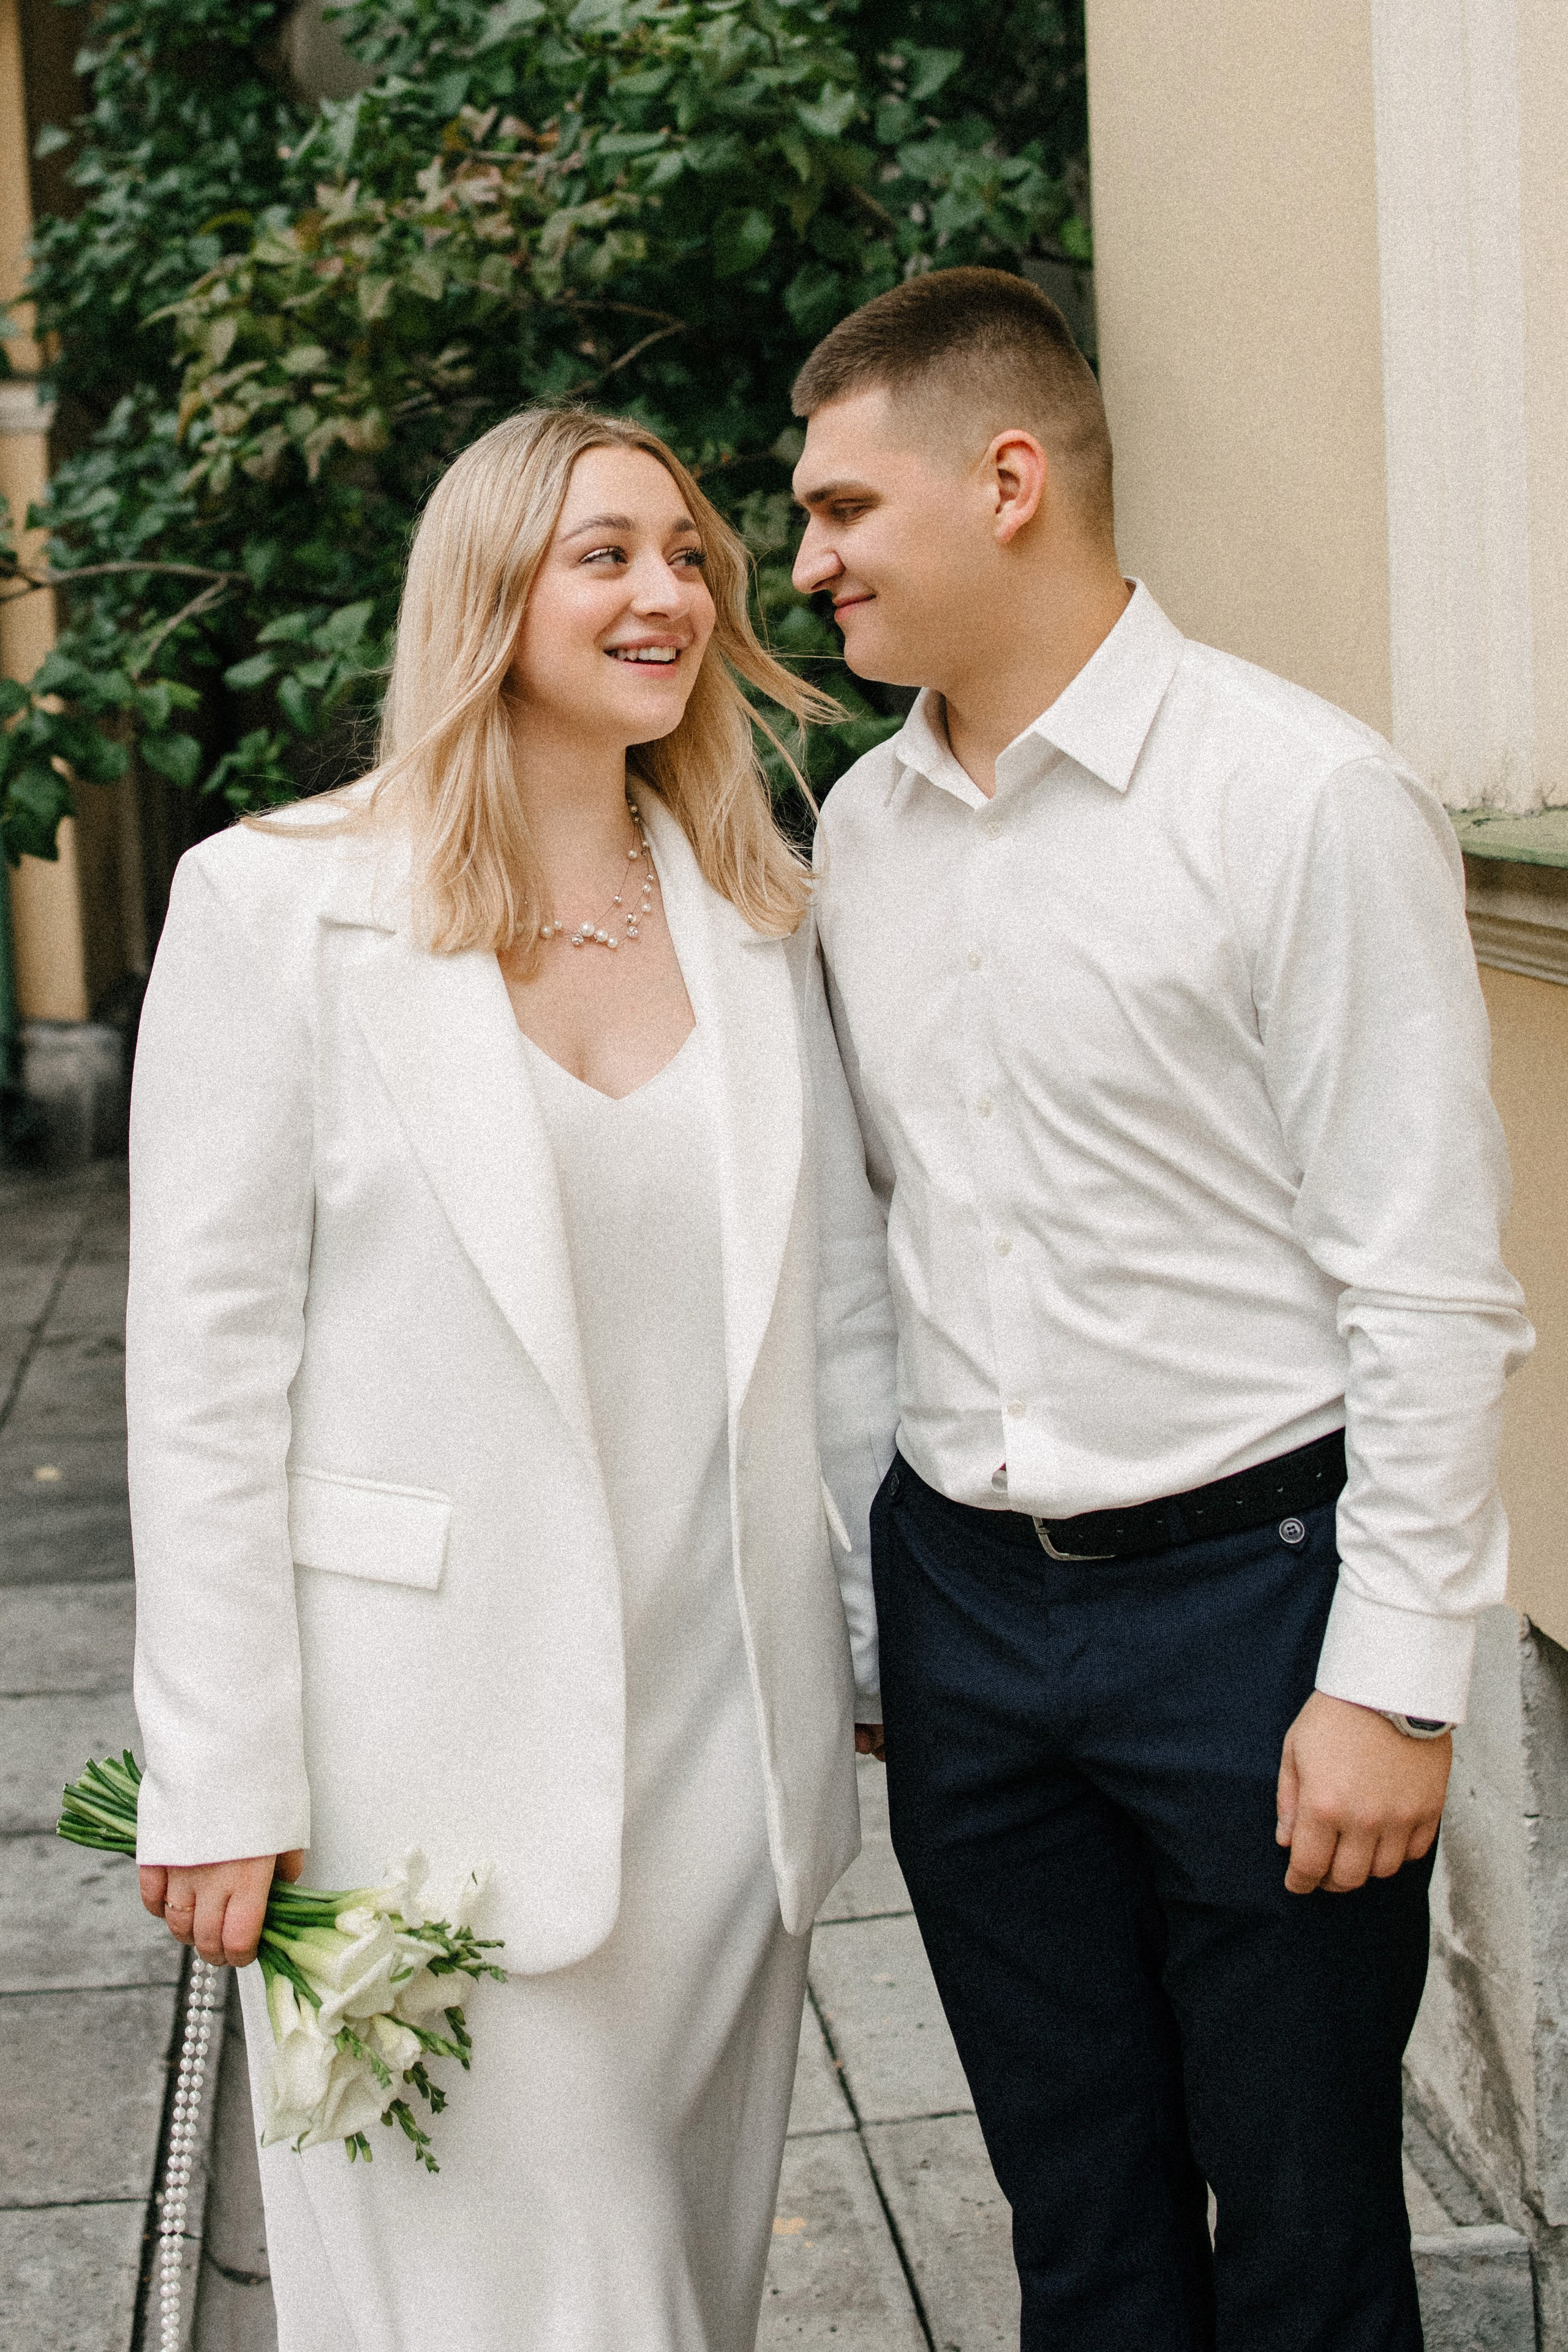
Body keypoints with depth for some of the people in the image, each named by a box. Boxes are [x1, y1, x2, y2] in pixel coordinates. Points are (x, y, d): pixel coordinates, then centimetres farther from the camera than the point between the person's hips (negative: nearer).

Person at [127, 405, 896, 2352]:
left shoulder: (753, 908, 7)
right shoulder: (281, 902, -8)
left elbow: (837, 1296, 12)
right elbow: (206, 1359, -8)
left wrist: (909, 1643, 12)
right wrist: (221, 1784, -10)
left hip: (727, 1722, 5)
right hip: (439, 1741, -4)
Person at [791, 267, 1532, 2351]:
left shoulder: (1303, 799, -12)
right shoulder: (861, 825, 8)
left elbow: (1431, 1284, -13)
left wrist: (1394, 1682, -14)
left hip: (1246, 1585, -5)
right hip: (957, 1598, 6)